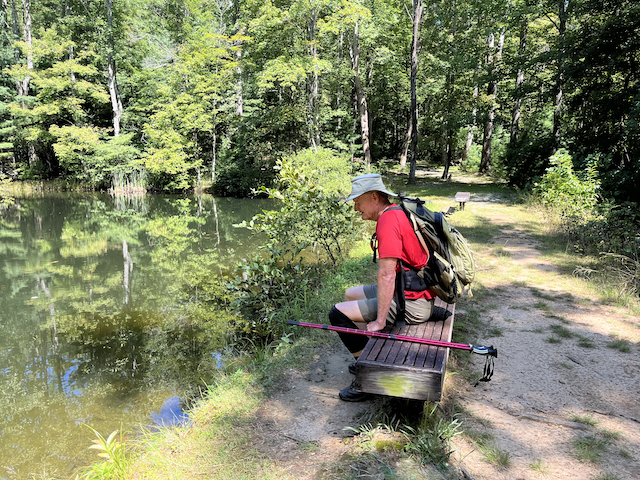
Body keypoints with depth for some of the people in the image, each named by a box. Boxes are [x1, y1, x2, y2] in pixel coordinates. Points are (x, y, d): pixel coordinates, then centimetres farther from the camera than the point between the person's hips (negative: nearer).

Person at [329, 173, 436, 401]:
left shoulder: (388, 220, -21)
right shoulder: (397, 212, 11)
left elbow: (386, 275, -26)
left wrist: (379, 320, -23)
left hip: (411, 304, -10)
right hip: (412, 293, 10)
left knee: (338, 313, -11)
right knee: (350, 295, 23)